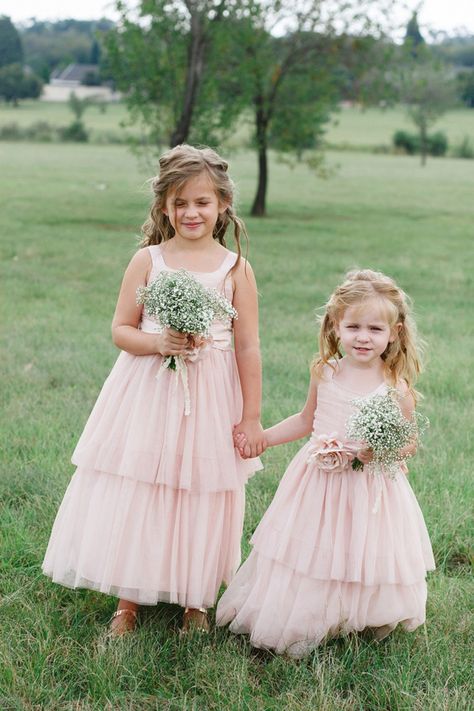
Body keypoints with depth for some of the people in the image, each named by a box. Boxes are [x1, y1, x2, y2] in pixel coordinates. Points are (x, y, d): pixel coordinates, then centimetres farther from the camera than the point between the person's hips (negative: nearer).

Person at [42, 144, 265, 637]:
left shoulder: (235, 269, -3)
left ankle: (195, 599, 26)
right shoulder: (147, 260, -1)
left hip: (209, 397, 0)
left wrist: (251, 419, -2)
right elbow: (120, 329, 1)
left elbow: (248, 348, -1)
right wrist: (158, 343, -19)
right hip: (147, 394, 1)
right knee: (135, 494, 5)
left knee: (202, 497, 8)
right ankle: (128, 600, 20)